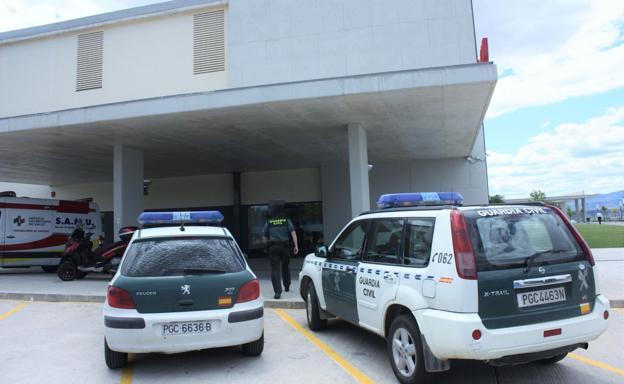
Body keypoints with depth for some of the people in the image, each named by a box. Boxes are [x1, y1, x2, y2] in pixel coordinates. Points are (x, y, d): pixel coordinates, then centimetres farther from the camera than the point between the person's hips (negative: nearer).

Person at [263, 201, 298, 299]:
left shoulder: (268, 222, 8)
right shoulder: (287, 221, 6)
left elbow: (264, 237, 14)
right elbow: (293, 233, -5)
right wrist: (296, 246, -7)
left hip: (273, 247, -1)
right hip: (285, 247, 1)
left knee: (275, 269, -5)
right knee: (285, 267, 21)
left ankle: (278, 291, -18)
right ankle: (287, 286, 37)